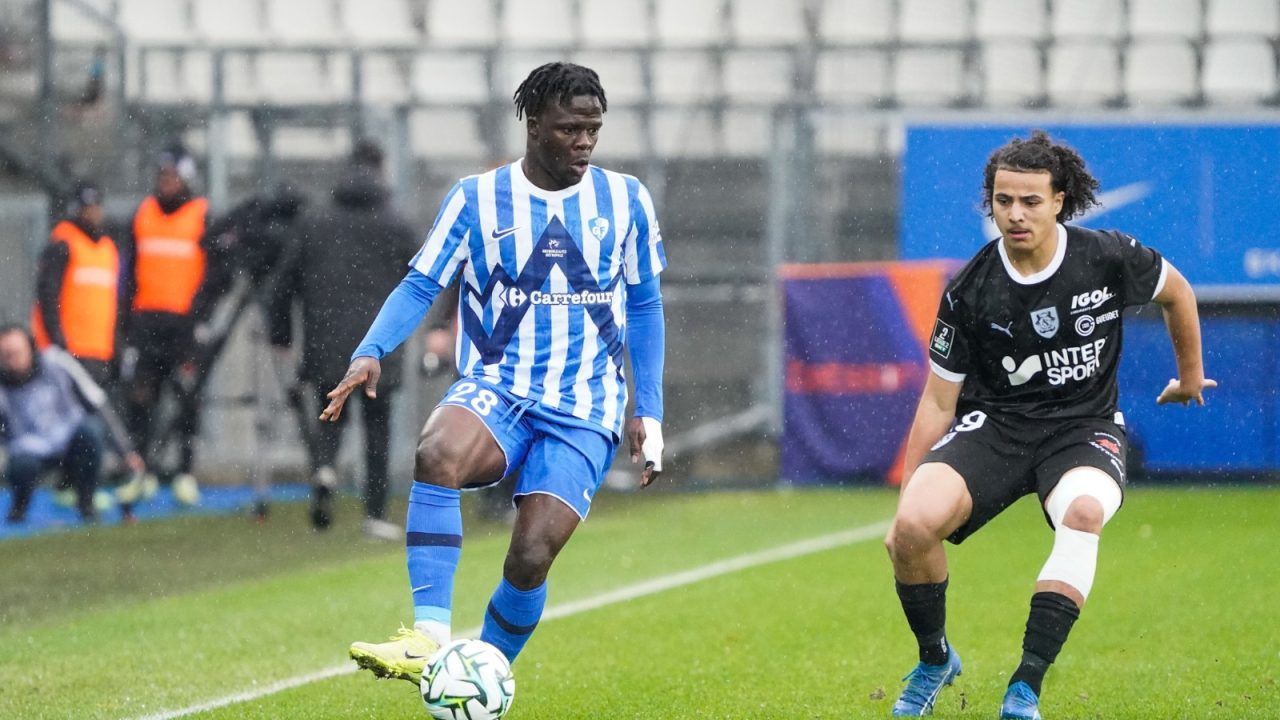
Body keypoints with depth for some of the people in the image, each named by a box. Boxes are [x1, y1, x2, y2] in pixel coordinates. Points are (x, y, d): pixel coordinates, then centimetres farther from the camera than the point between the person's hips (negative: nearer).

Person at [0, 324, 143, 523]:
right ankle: (20, 505, 2)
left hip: (70, 440, 1)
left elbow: (98, 404, -9)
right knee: (22, 465, -36)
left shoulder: (57, 363, -15)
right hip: (32, 450, -1)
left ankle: (86, 501, -9)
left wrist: (125, 451, -11)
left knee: (89, 430, -33)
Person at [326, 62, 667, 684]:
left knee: (530, 559, -16)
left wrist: (649, 411, 9)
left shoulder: (626, 201, 7)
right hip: (495, 389, -1)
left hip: (584, 410, 1)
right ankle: (429, 637, -38)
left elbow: (645, 306, 15)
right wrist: (371, 353, -19)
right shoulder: (477, 199, 2)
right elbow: (420, 286, 0)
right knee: (437, 451, -37)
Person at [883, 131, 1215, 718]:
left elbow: (1177, 291, 14)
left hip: (1085, 427, -1)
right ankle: (934, 660, 4)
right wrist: (905, 507, -1)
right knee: (914, 527, -27)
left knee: (1084, 512, -37)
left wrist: (1190, 377, 27)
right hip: (993, 423, 1)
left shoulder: (1108, 258, -9)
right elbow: (938, 403, 0)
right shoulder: (969, 291, -8)